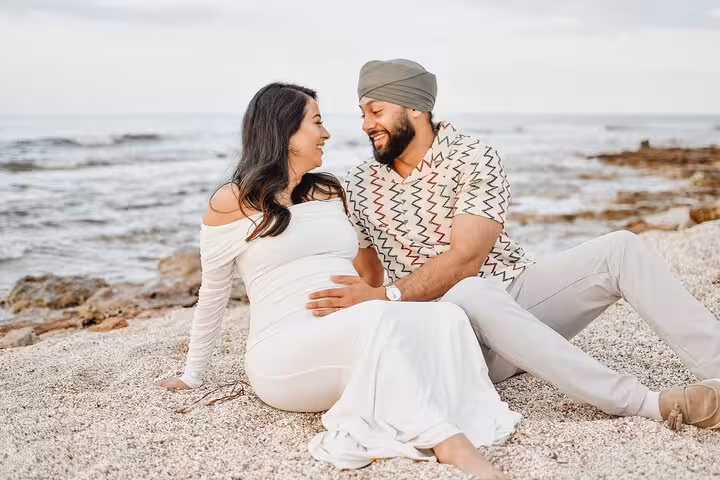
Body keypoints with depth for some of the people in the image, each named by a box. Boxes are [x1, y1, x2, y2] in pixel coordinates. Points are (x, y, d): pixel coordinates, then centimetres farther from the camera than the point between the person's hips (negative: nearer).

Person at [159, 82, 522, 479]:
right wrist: (193, 375, 17)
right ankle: (448, 444, -46)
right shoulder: (231, 203, 3)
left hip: (356, 347, 6)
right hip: (285, 355, -6)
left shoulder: (330, 192, 19)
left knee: (446, 317, -23)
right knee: (378, 318, -36)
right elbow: (213, 295, 12)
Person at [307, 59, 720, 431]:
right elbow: (366, 273, 14)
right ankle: (654, 404, -42)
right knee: (469, 293, -38)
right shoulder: (359, 186, 5)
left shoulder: (476, 159, -7)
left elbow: (464, 258, -18)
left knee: (620, 248, -19)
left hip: (520, 294, 1)